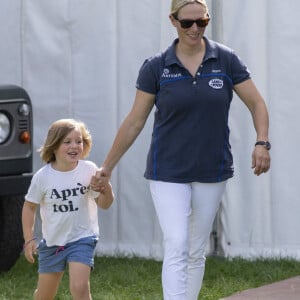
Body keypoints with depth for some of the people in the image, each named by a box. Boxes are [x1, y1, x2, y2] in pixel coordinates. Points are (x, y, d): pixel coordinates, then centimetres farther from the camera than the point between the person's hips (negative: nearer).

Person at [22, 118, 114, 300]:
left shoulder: (89, 170, -10)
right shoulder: (43, 176, -10)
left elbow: (104, 204, -3)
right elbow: (30, 206, 2)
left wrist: (106, 188, -25)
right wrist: (29, 239, -4)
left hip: (81, 239, -2)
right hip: (52, 242, 2)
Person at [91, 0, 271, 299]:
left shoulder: (226, 60, -1)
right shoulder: (155, 67, -4)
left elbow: (257, 105, 4)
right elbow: (134, 122, 2)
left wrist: (262, 143, -13)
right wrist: (107, 167, 3)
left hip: (211, 172, 2)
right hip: (168, 172, -2)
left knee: (196, 252, 10)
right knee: (176, 247, -14)